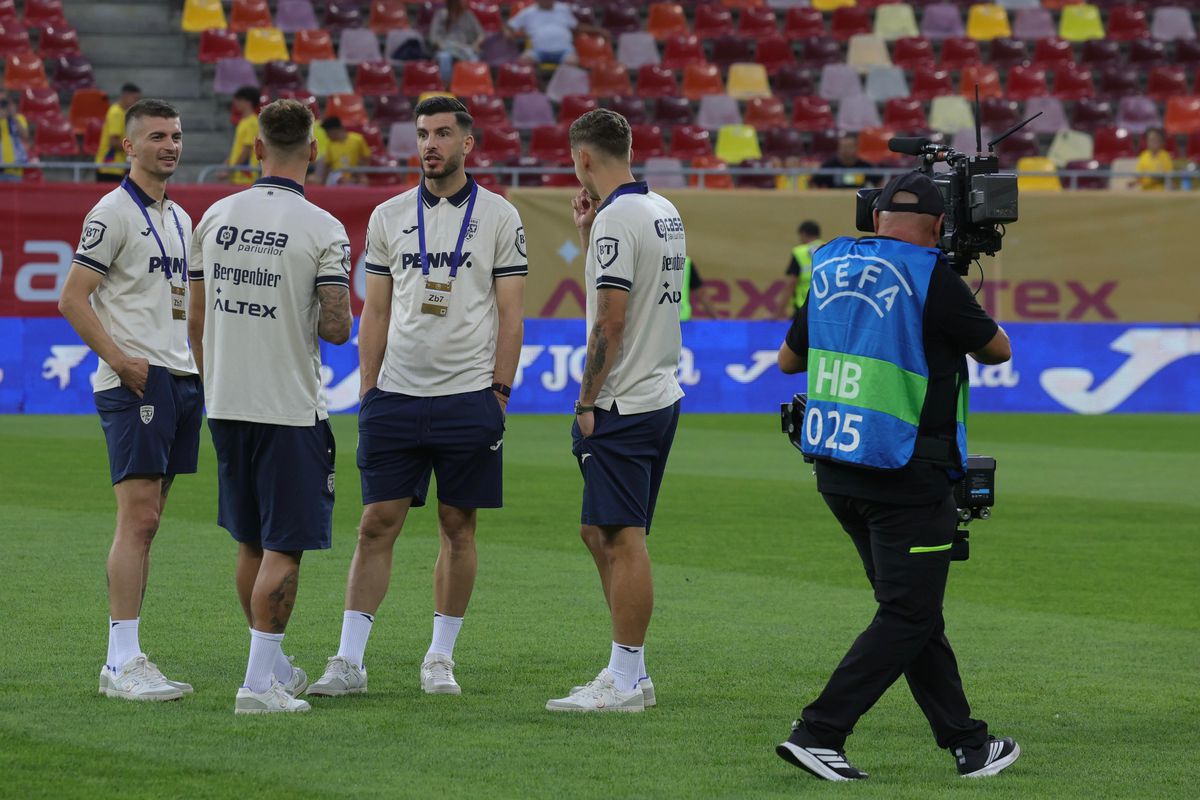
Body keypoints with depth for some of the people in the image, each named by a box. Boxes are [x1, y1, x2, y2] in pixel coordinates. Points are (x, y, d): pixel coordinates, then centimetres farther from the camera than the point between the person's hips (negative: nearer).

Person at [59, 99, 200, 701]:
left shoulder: (180, 217, 18)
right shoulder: (114, 212, -7)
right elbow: (72, 298, -11)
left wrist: (197, 363, 14)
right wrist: (120, 359, -19)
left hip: (180, 377, 8)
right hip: (136, 381, -8)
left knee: (146, 521, 8)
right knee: (138, 519, -13)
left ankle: (123, 660, 11)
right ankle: (123, 663, -14)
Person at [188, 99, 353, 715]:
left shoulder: (216, 217, 3)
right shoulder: (323, 230, -11)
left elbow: (195, 319, 9)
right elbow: (336, 327, -14)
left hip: (226, 405, 5)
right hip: (291, 408, -5)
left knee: (250, 543, 17)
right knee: (283, 548, -1)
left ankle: (274, 666, 29)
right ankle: (260, 681, -6)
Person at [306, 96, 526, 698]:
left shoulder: (498, 217, 2)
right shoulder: (389, 216, 9)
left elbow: (510, 313, 1)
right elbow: (375, 312, 12)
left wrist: (499, 392, -5)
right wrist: (368, 390, 6)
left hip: (468, 397, -2)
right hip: (396, 395, 2)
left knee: (458, 526, 4)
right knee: (377, 523, -2)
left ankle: (441, 658, 13)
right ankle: (349, 661, -2)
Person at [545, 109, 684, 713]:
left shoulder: (617, 219, -16)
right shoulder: (666, 213, 13)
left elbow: (610, 320, -20)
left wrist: (586, 402, -13)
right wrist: (589, 234, 19)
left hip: (622, 406, -10)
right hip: (662, 396, 10)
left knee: (623, 538, -7)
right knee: (600, 532, 16)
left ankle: (624, 682, -5)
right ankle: (630, 671, 18)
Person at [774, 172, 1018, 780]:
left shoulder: (831, 268, 7)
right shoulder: (931, 279, -12)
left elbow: (788, 358, 21)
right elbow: (997, 350, 3)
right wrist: (966, 329, 24)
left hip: (835, 471, 8)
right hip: (906, 476, -8)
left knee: (912, 610, 13)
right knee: (908, 615, -2)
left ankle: (966, 743, 18)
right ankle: (818, 733, -9)